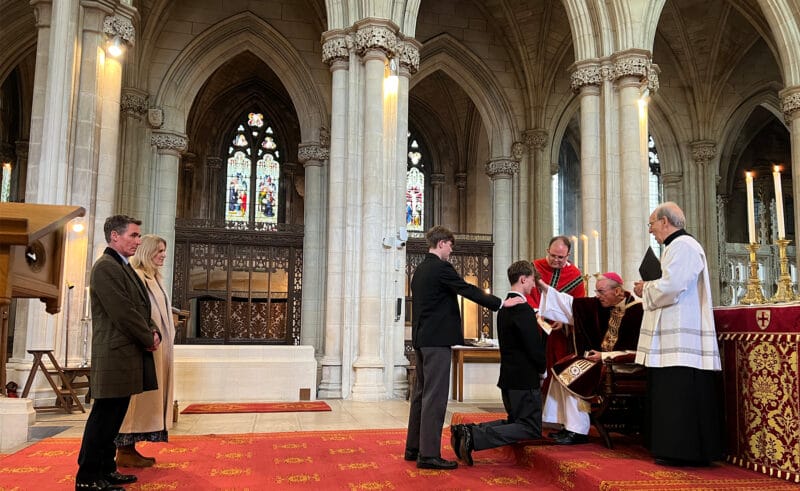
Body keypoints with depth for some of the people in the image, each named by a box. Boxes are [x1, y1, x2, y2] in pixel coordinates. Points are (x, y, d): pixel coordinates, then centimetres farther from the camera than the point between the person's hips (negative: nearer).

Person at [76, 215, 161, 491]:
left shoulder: (124, 267, 19)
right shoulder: (106, 267, -12)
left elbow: (139, 308, 21)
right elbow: (122, 312, -18)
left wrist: (153, 332, 3)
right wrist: (149, 338, -8)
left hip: (129, 354, 10)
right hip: (115, 355, -10)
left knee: (112, 417, 14)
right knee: (104, 416, -4)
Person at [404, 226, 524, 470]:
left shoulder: (420, 270, 16)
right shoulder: (441, 268, -13)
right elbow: (468, 290, -16)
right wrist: (502, 303, -11)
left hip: (421, 338, 10)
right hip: (437, 339, -10)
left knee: (422, 392, 14)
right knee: (435, 395, -8)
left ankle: (413, 447, 20)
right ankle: (429, 454, -6)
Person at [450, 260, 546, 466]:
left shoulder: (505, 308, 12)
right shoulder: (523, 309, -17)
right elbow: (535, 348, -18)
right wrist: (542, 369, -1)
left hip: (509, 377, 9)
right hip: (524, 378, -9)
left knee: (516, 421, 21)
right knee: (531, 429, -3)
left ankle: (467, 431, 5)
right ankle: (474, 437, -18)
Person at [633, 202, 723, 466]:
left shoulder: (683, 245, -12)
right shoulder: (677, 246, 21)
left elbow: (670, 286, -23)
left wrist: (646, 289, -6)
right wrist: (649, 289, 11)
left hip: (681, 338, -11)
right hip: (673, 336, 11)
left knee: (678, 395, -6)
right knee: (671, 395, 12)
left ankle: (682, 451, 1)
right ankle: (675, 449, 18)